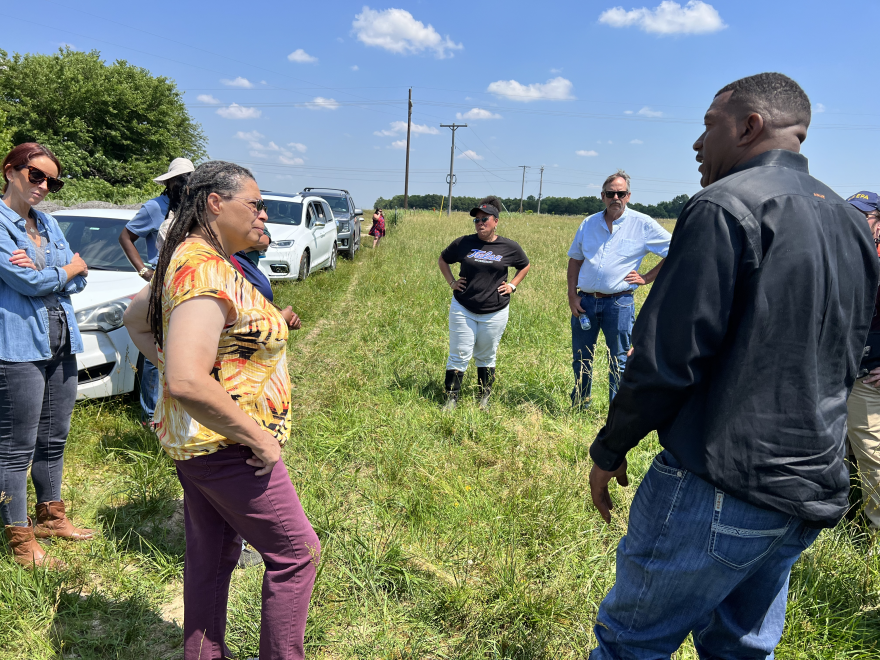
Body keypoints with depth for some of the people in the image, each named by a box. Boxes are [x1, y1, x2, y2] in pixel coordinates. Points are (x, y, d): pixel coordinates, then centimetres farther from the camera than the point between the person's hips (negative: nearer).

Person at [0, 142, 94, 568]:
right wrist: (69, 268, 1)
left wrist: (40, 272, -9)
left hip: (61, 344, 7)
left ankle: (50, 516, 32)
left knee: (54, 439, 16)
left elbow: (78, 282, 10)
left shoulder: (47, 222, 15)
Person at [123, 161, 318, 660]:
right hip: (226, 446, -10)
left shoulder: (194, 259, 8)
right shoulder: (206, 271, -25)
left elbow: (135, 316, 25)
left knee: (211, 555, 22)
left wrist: (170, 361, 13)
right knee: (296, 552, 5)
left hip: (195, 442, 10)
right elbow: (187, 382, -34)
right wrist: (259, 438, -25)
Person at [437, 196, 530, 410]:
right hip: (463, 310, 0)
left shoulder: (509, 247, -1)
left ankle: (485, 399, 26)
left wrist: (512, 285, 5)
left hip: (495, 313, 0)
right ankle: (451, 399, 10)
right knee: (459, 355, 2)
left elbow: (524, 266, 18)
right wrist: (451, 282, 5)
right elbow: (442, 260, 16)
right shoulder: (463, 243, -1)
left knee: (486, 357, 12)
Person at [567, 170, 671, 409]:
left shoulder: (643, 224, -3)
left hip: (618, 303, -3)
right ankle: (579, 406, 31)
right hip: (585, 301, 4)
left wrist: (647, 278, -3)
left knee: (619, 362, 4)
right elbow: (574, 261, 13)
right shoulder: (589, 223, 7)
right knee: (580, 359, 13)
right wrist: (572, 296, 3)